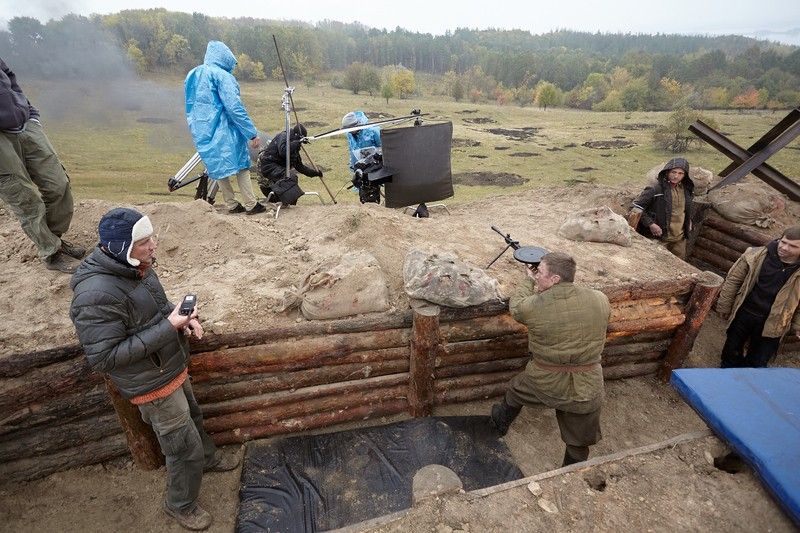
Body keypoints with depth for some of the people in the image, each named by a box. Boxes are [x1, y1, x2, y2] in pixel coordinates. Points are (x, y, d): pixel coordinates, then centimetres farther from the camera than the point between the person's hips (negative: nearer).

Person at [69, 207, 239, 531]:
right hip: (152, 386, -8)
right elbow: (103, 358, -27)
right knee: (184, 449, 10)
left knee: (192, 419, 31)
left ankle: (208, 458, 58)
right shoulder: (97, 296, -31)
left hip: (173, 369, 8)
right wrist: (167, 328, -30)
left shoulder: (136, 268, -6)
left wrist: (183, 318, -9)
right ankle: (180, 505, 37)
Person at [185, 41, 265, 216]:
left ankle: (231, 205, 14)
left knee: (218, 167, 13)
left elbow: (190, 107, 20)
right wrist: (252, 133, -17)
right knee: (241, 165, 1)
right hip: (224, 130, -7)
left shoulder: (192, 75, 16)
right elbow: (234, 108, -17)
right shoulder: (222, 76, -9)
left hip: (201, 132, 7)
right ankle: (251, 205, 0)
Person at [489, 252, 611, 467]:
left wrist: (529, 281, 16)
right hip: (587, 390, 2)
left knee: (516, 389, 31)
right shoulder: (600, 300, -10)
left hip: (544, 384, -1)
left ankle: (501, 423, 57)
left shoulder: (534, 306, -22)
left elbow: (515, 306, 2)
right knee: (578, 445, 22)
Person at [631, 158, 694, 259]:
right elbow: (637, 207, -16)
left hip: (680, 238, 6)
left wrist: (689, 220, 13)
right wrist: (650, 224, -20)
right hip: (659, 238, -6)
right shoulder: (655, 189, -18)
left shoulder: (687, 189, 5)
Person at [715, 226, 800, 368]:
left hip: (772, 324, -1)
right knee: (732, 351, 18)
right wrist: (724, 307, 0)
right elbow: (733, 280, -3)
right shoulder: (756, 255, -12)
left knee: (758, 362, 12)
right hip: (744, 314, 1)